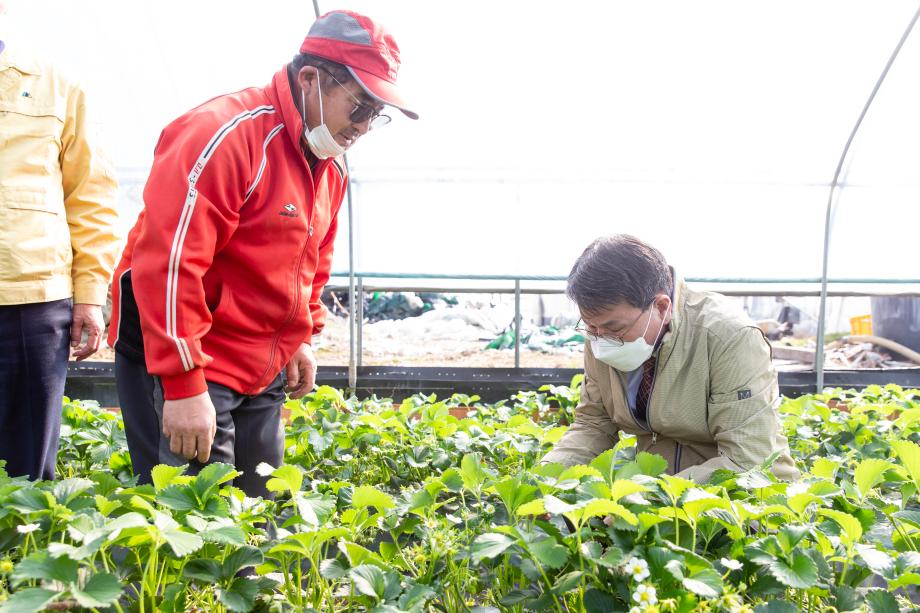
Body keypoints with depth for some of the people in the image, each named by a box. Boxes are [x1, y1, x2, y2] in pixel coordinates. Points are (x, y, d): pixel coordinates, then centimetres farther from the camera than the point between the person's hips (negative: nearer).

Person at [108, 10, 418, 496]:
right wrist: (183, 384, -25)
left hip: (262, 373, 8)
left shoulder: (331, 166, 9)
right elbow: (168, 262, -24)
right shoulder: (225, 134, -19)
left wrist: (300, 338, 17)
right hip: (179, 366, -8)